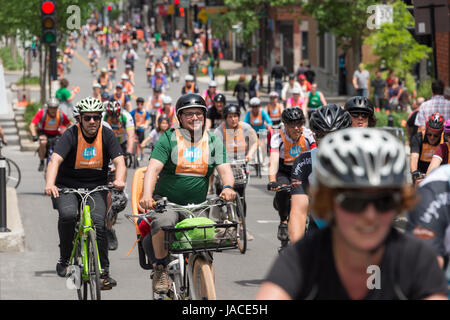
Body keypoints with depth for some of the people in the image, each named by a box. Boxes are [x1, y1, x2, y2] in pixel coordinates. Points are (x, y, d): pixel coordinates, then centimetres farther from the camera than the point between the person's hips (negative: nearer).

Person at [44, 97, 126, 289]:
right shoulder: (71, 135, -12)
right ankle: (65, 258, -8)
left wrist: (120, 180, -36)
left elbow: (119, 161, -13)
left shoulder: (106, 135, -4)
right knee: (68, 214, -29)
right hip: (67, 186, -1)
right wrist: (50, 184, -42)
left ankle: (103, 271, -8)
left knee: (98, 223, -19)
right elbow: (55, 159, -25)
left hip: (96, 187, 2)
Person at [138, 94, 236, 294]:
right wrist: (147, 195, -33)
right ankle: (161, 269, -16)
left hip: (198, 206, 3)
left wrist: (228, 187, -28)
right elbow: (153, 168, -14)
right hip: (167, 201, -3)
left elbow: (224, 168, -4)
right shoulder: (168, 139, -2)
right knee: (163, 223, -35)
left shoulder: (213, 142, 8)